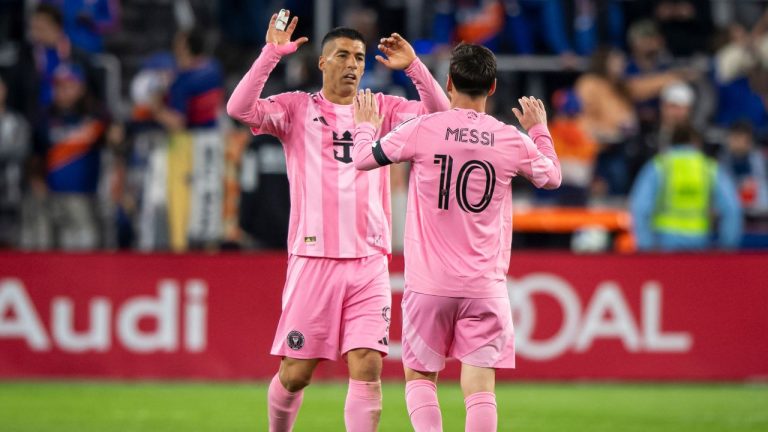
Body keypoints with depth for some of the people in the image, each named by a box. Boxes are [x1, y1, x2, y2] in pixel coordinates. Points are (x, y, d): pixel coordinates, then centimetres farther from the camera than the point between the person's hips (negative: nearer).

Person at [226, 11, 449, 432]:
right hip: (312, 259, -2)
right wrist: (271, 53, -16)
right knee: (294, 374, 2)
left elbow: (440, 115, 1)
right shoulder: (297, 108, 5)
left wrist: (413, 66, -10)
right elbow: (240, 108, -10)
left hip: (368, 262, 2)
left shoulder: (382, 109, 11)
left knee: (367, 367, -9)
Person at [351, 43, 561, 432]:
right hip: (485, 287, 1)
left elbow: (363, 159, 7)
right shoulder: (513, 141, 0)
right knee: (480, 386, -1)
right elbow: (551, 177, 21)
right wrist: (539, 130, 37)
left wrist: (366, 126, 28)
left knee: (419, 377, 12)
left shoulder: (422, 130, -5)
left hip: (429, 283, -1)